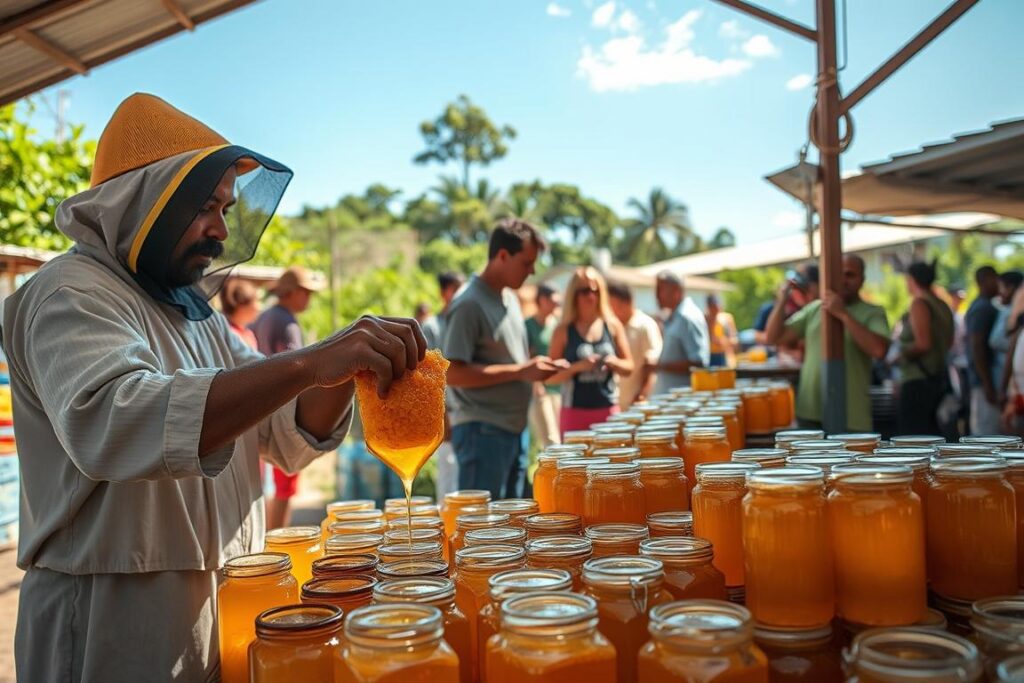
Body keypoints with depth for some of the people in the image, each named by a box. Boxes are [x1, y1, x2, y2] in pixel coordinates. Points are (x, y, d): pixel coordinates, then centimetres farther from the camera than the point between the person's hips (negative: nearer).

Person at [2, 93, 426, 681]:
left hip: (224, 607, 8)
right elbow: (107, 423, -34)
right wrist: (309, 363, -40)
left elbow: (291, 438, 5)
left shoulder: (196, 313, 13)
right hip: (117, 632, -7)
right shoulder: (72, 295, -13)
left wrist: (346, 364, -14)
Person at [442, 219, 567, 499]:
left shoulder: (510, 298, 14)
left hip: (514, 428, 9)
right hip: (482, 431, -9)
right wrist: (521, 371, -20)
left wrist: (536, 368, 4)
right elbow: (453, 373, -21)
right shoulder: (469, 305, -15)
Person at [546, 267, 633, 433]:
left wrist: (613, 362, -9)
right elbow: (550, 377, -3)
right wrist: (577, 366, -18)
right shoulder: (563, 331, -1)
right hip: (575, 411, -3)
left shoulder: (613, 326, 7)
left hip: (609, 410, 3)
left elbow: (629, 367, 12)